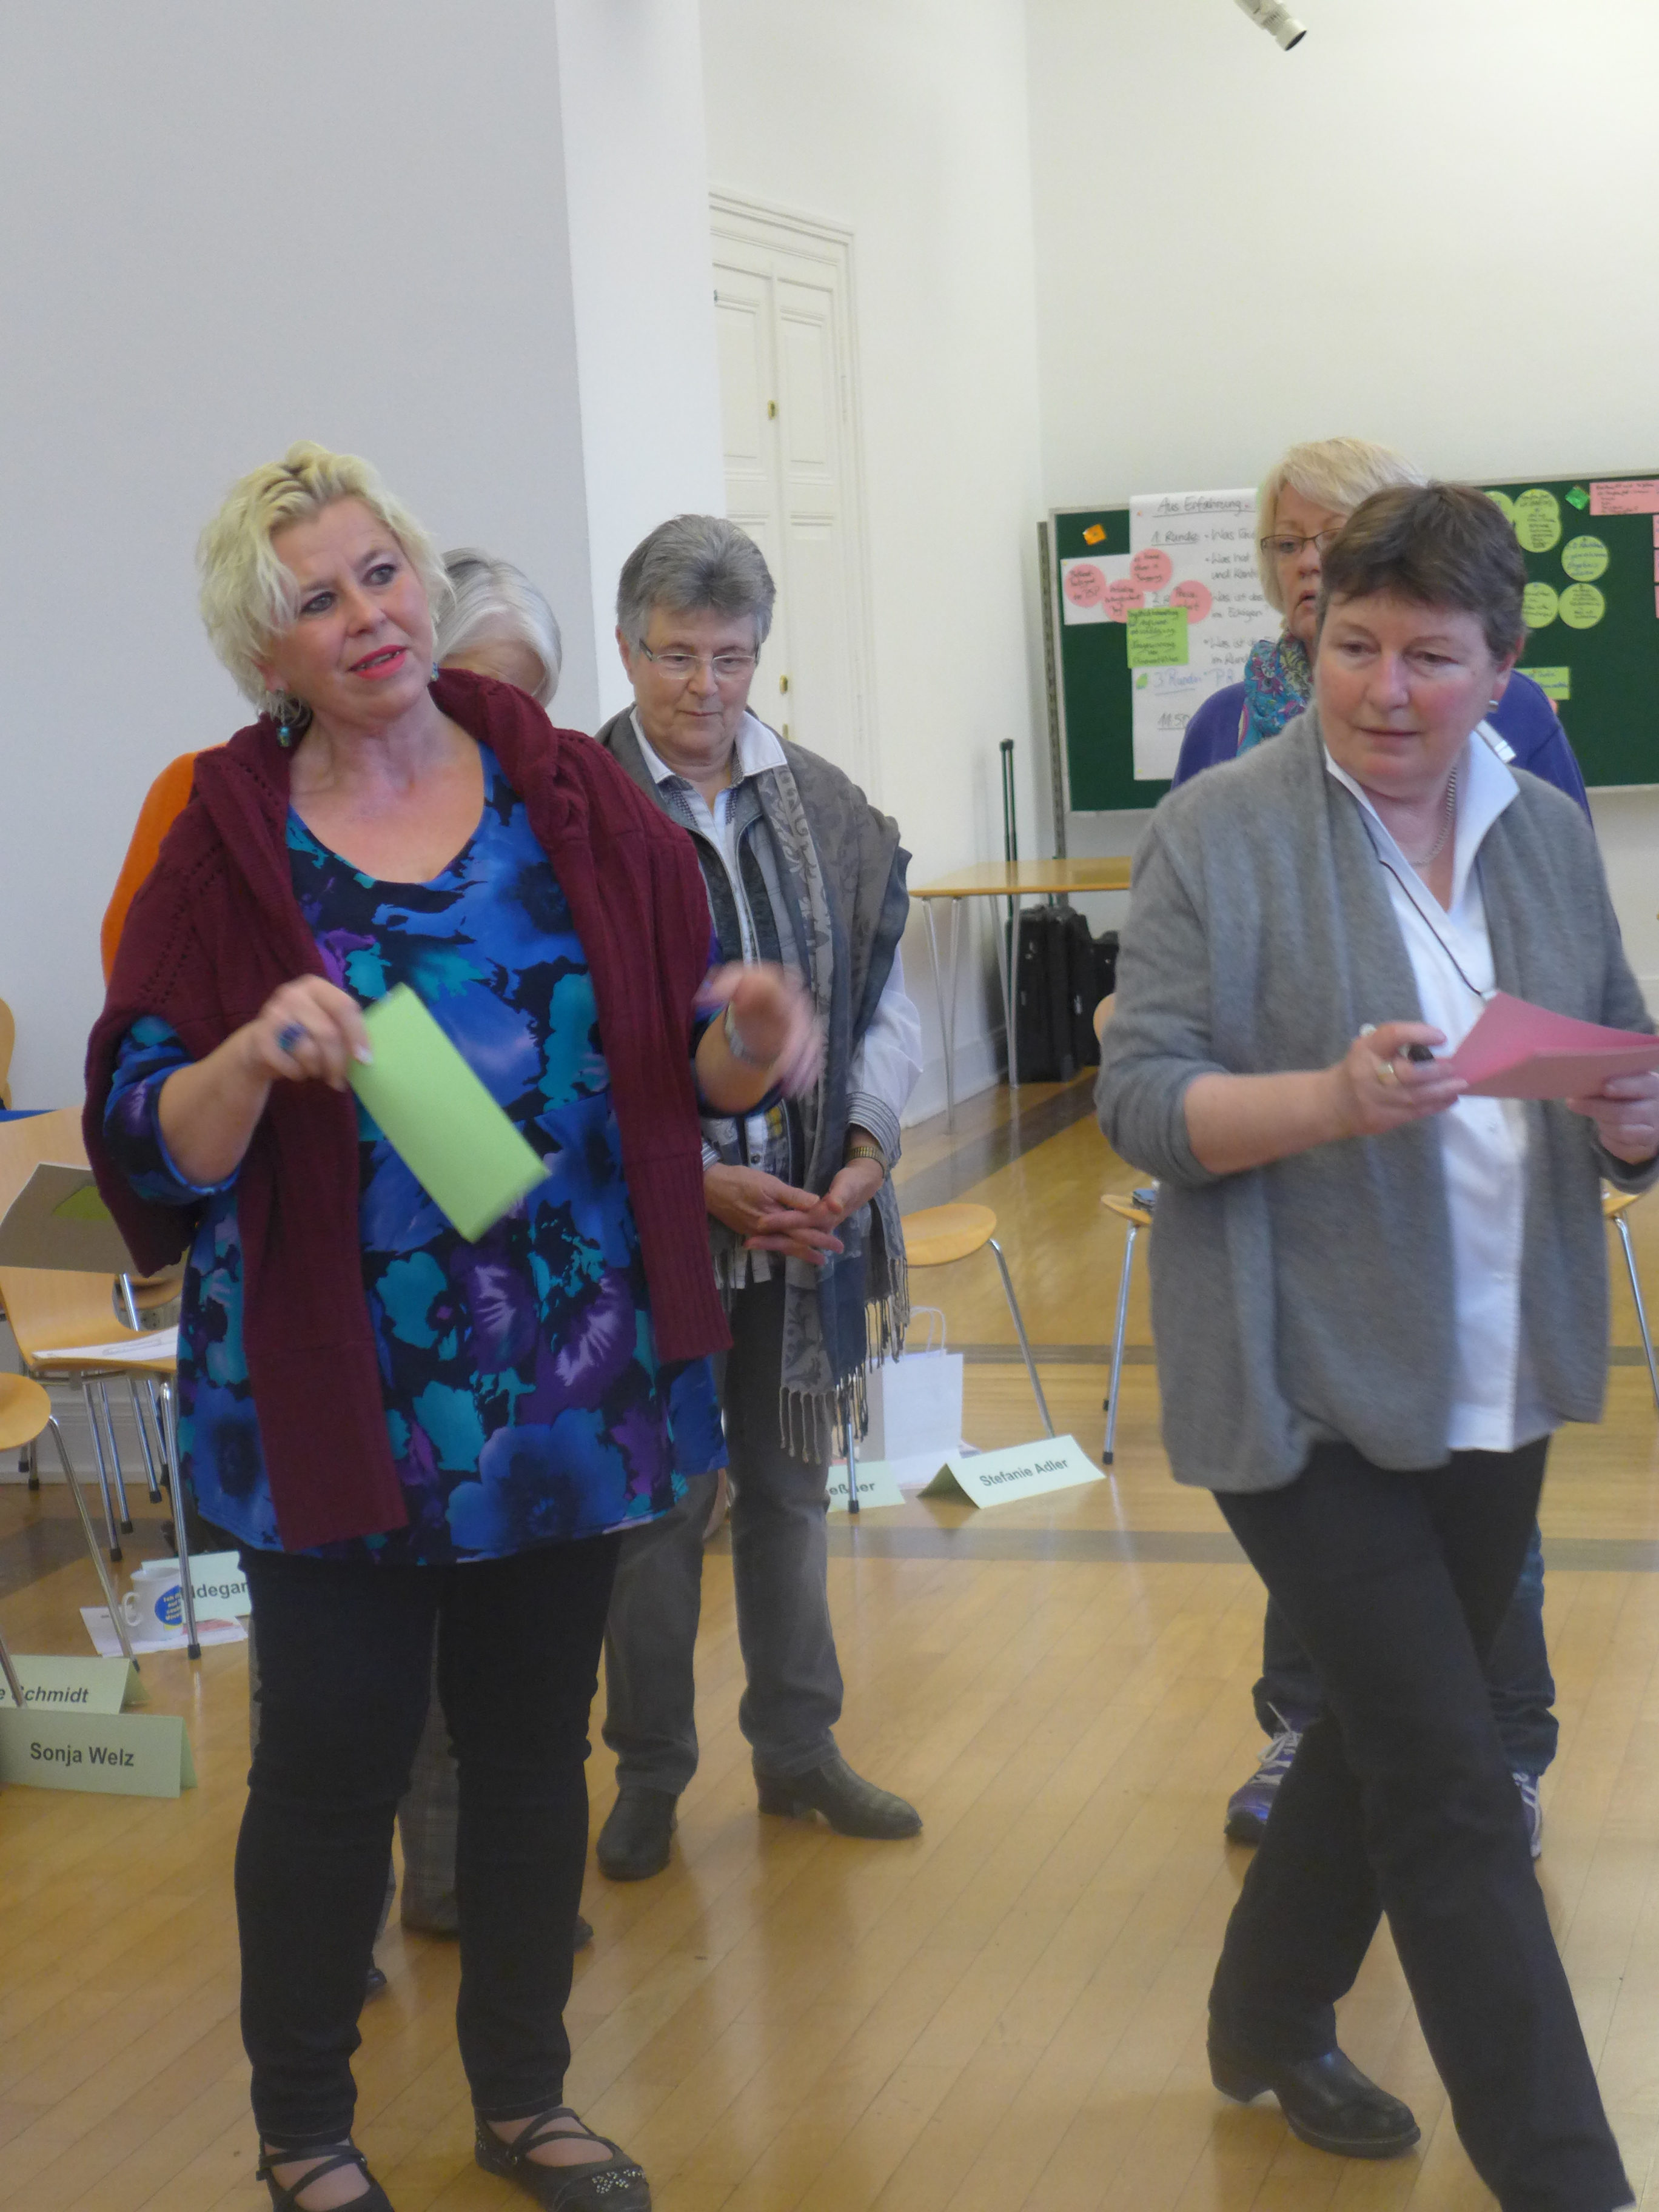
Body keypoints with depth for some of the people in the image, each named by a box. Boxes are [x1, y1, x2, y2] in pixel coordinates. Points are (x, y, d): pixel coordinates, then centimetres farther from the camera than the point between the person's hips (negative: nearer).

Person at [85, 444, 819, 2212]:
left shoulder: (564, 793, 1)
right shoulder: (228, 846, -5)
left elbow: (681, 1063, 6)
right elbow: (145, 1144, -8)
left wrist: (747, 1040, -17)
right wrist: (255, 1058, -28)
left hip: (571, 1383, 3)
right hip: (339, 1401, -2)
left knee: (532, 1749, 15)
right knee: (332, 1763, 6)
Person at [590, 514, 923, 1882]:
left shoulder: (828, 810, 4)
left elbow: (884, 1000, 8)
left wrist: (867, 1150, -8)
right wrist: (699, 1180, -17)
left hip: (806, 1217, 4)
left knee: (792, 1489, 16)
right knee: (658, 1506, 7)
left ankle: (798, 1746, 31)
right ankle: (649, 1777, 22)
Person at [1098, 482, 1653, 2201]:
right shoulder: (1220, 832, -9)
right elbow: (1141, 1100, -13)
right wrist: (1334, 1102, -29)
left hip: (1494, 1383, 6)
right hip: (1308, 1389, -6)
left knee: (1387, 1731, 20)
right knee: (1452, 1788, -4)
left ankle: (1272, 2025, 41)